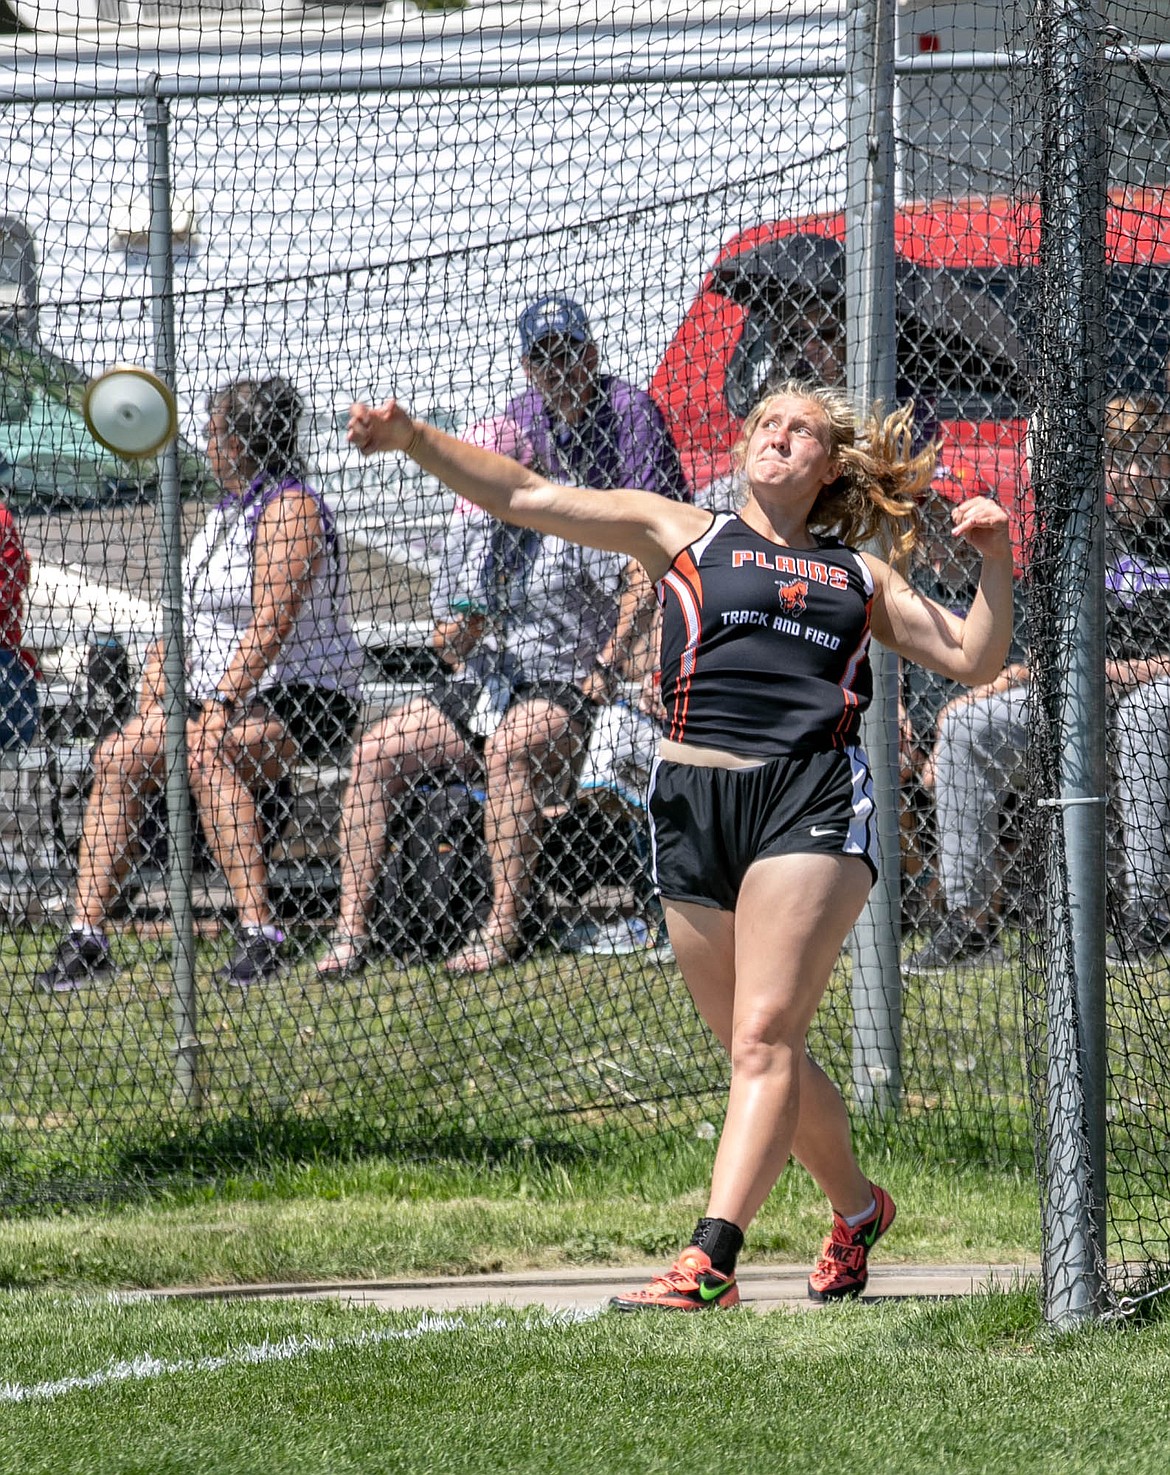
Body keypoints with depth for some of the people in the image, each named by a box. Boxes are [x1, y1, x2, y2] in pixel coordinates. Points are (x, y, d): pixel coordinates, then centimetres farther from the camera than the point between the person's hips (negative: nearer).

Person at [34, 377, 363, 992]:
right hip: (215, 695, 9)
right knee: (117, 756, -7)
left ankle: (258, 931, -37)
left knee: (207, 752, -35)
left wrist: (219, 707, -28)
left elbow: (271, 624, -22)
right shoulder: (222, 514, 18)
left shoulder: (289, 507, -12)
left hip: (302, 699, -9)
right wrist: (153, 699, 3)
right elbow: (180, 613, 18)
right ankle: (86, 936, -11)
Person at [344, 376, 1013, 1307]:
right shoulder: (683, 536, 16)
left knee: (764, 1038, -15)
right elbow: (524, 497, 9)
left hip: (813, 802, -1)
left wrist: (995, 562, 3)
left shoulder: (859, 578, 20)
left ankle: (709, 1262, -24)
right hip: (695, 799, 1)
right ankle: (857, 1210, 33)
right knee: (758, 1049, 9)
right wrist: (413, 439, -1)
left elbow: (974, 660, 19)